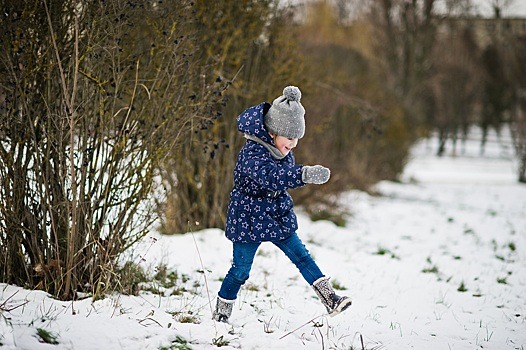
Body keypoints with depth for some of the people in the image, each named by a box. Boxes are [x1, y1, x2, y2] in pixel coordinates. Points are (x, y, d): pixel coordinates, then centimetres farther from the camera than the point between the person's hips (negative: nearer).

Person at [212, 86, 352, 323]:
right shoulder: (252, 153, -27)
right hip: (248, 220, -6)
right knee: (240, 270, 2)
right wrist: (306, 174, -56)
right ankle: (220, 315, 18)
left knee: (301, 256, -1)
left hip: (278, 217, 6)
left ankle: (330, 299, -2)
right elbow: (271, 178, -45)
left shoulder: (283, 152, -2)